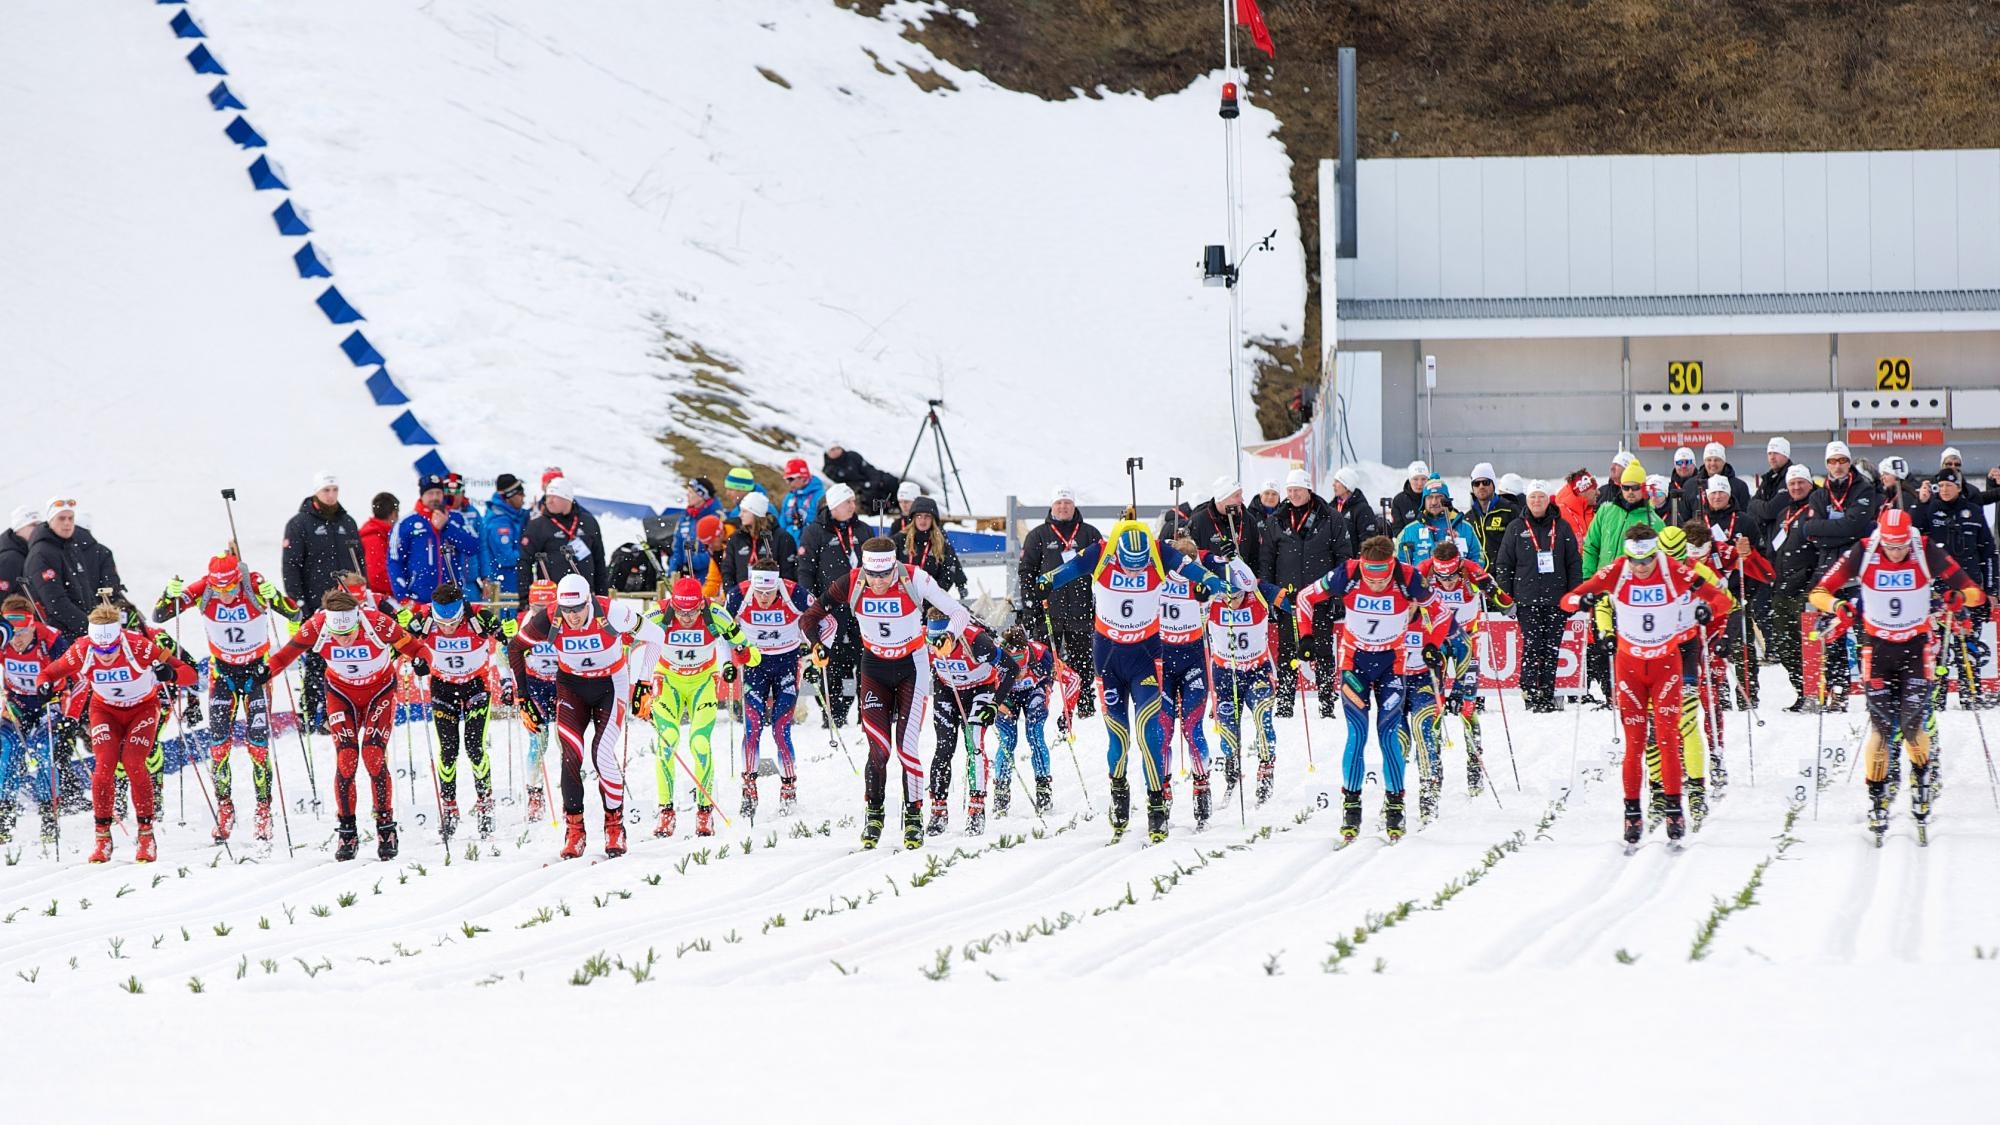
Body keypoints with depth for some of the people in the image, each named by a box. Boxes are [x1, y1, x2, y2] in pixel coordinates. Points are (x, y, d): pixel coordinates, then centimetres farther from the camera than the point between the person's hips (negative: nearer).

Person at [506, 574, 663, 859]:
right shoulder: (549, 621, -22)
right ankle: (573, 830, -3)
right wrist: (523, 695, -2)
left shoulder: (611, 614, -28)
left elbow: (654, 636, -12)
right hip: (572, 686, 2)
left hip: (610, 685, -2)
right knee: (571, 755, -14)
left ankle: (615, 826, 1)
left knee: (603, 753, -16)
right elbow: (516, 647, -2)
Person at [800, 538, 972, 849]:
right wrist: (819, 643, -21)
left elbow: (959, 613, -16)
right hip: (874, 669, 2)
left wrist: (950, 635, -34)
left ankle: (914, 816, 5)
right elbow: (815, 614, -5)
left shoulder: (914, 580, -22)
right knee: (878, 748, -8)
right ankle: (873, 817, 10)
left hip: (912, 668, -2)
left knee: (907, 747, -10)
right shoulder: (851, 584, -17)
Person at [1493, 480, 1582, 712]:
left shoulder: (1562, 527, 8)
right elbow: (1504, 565, 7)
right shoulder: (1516, 529, 6)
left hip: (1556, 600, 1)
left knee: (1552, 649, 3)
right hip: (1527, 600, -1)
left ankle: (1547, 695, 9)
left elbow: (1574, 563, 10)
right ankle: (1530, 695, -5)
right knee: (1531, 647, -8)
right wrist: (1505, 597, 0)